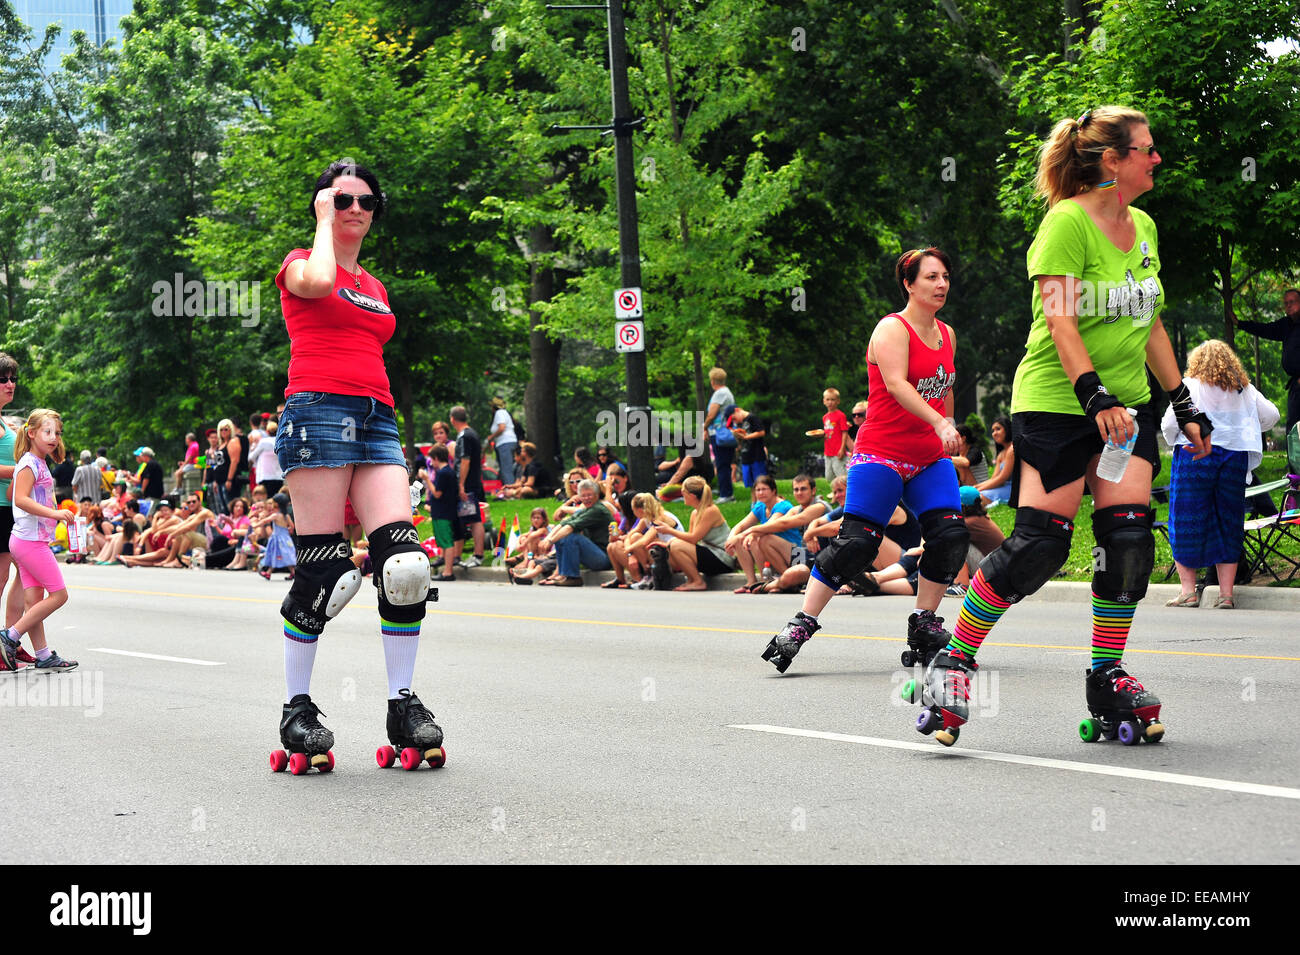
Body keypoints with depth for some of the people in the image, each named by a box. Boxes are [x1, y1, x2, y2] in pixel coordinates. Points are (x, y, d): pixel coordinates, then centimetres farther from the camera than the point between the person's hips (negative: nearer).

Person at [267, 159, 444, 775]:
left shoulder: (375, 287, 27)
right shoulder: (301, 263, 7)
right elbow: (319, 283, -18)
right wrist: (324, 220, -2)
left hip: (377, 420, 6)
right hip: (318, 412, -6)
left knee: (405, 563, -10)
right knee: (321, 571, -10)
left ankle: (404, 707, -4)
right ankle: (297, 711, 2)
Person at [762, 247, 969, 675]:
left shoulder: (947, 334, 14)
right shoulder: (892, 329, -10)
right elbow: (896, 384, -26)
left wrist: (949, 432, 29)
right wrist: (939, 423, -37)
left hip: (929, 458, 7)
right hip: (881, 452, -7)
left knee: (951, 536, -9)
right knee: (856, 541, -13)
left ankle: (923, 625, 6)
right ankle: (800, 626, -4)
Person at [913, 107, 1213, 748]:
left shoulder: (1143, 227, 11)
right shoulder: (1067, 221, -12)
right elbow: (1060, 320, -20)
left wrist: (1184, 406, 16)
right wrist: (1095, 397, -30)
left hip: (1127, 403, 7)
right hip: (1055, 401, -7)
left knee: (1128, 536, -5)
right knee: (1040, 542, -12)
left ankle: (1107, 679, 8)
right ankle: (952, 663, 2)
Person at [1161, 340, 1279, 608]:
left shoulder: (1189, 387, -2)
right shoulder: (1244, 390, 10)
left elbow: (1169, 423, -6)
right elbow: (1271, 415, 13)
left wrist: (1175, 444, 14)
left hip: (1194, 456, -4)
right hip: (1235, 460, 4)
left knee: (1186, 523, 4)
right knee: (1228, 526, 9)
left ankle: (1188, 591, 1)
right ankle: (1226, 594, 5)